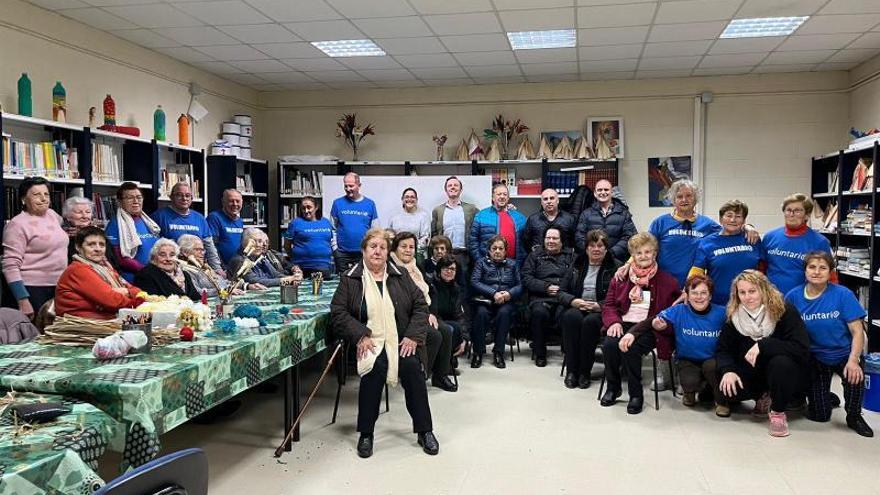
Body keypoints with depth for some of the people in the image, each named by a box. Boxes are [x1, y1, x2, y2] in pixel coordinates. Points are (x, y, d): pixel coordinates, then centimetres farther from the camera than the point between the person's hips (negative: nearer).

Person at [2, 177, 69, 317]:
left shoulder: (52, 214, 9)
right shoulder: (17, 224, -11)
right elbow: (10, 265, -16)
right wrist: (23, 300, -21)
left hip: (59, 288, 7)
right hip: (33, 290, -7)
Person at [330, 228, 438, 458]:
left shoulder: (400, 276, 13)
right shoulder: (350, 278, 7)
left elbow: (420, 306, 10)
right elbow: (338, 313, 1)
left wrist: (413, 336, -4)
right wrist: (360, 335, -13)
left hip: (400, 341, 2)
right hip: (369, 343, -2)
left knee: (411, 366, -27)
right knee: (375, 367, -32)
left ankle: (424, 430, -13)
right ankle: (366, 434, -16)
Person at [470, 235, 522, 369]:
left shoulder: (512, 264, 19)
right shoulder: (481, 262, 13)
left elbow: (519, 286, 9)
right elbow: (474, 282, -3)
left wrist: (509, 293, -14)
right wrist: (493, 293, -16)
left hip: (506, 302, 1)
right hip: (485, 300, -1)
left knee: (504, 312, -32)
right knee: (481, 313, -33)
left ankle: (498, 352, -24)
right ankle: (478, 352, -23)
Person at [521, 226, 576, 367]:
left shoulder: (570, 256, 20)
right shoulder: (535, 255, 21)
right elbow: (526, 279, 8)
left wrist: (561, 288, -11)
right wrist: (546, 287, -4)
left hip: (564, 297, 0)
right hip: (540, 297, 1)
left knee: (565, 313, -34)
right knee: (539, 312, -32)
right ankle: (540, 354, -16)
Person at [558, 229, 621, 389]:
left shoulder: (616, 267, 7)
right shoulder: (577, 265, 19)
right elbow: (561, 291, 13)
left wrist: (600, 306, -18)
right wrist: (573, 301, -8)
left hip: (602, 312, -2)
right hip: (577, 308, 3)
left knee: (590, 321, -36)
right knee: (571, 317, -33)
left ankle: (584, 372, -24)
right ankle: (571, 370, -28)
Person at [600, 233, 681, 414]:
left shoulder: (667, 281, 7)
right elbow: (609, 305, 15)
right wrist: (614, 322, -8)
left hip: (648, 329, -3)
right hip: (623, 324, 3)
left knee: (630, 348, -32)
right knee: (609, 344, -28)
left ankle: (636, 394, -11)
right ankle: (612, 388, -4)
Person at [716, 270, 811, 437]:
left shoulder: (785, 311, -19)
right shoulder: (734, 316, -7)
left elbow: (802, 349, -29)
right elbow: (723, 349, -7)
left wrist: (763, 345, -36)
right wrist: (728, 370, -28)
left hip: (790, 377, -3)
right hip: (754, 375, 4)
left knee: (780, 362, -37)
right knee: (725, 386, -23)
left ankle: (778, 412, -11)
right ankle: (763, 397, 10)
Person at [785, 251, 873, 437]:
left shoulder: (843, 294, -14)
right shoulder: (793, 296, -9)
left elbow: (857, 332, -15)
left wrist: (853, 360, -28)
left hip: (843, 354, -1)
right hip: (815, 357, 2)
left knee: (855, 377, -36)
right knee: (819, 417, 3)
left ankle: (854, 417, -4)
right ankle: (827, 397, 42)